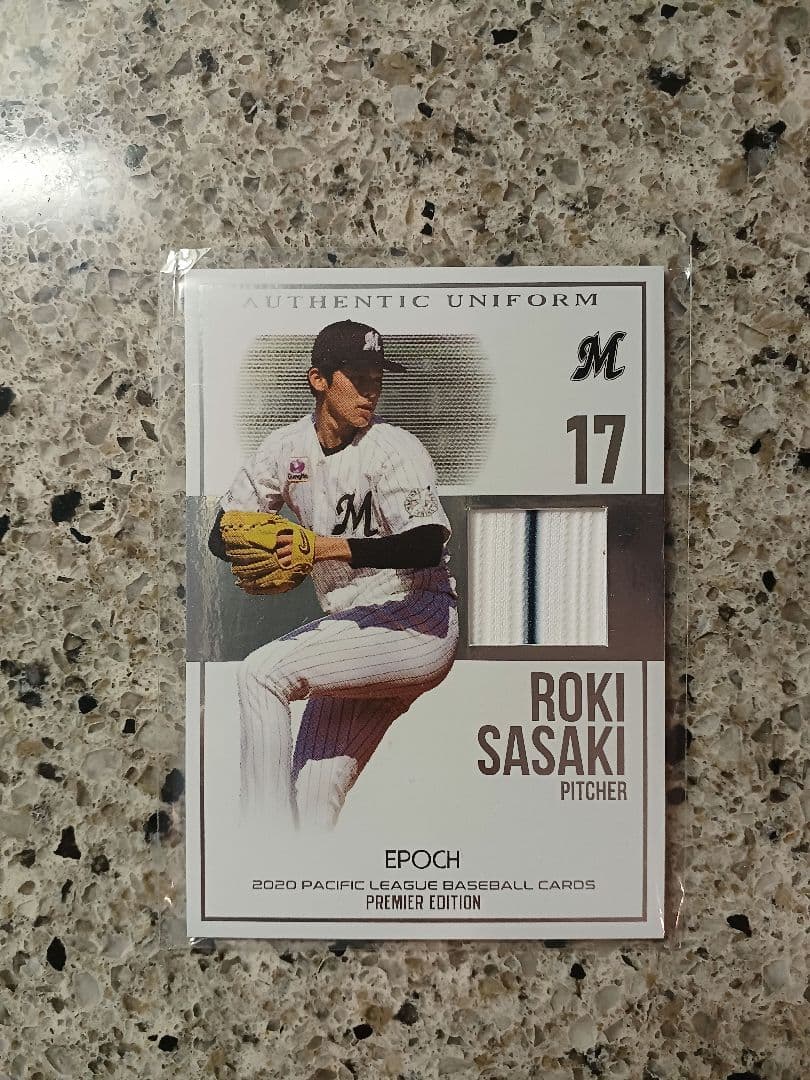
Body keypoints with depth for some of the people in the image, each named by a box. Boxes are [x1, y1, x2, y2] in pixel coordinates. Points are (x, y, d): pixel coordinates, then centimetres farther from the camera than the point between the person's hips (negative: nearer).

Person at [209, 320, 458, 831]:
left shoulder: (396, 449, -13)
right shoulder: (289, 446, 5)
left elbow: (428, 545, -27)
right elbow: (223, 530, 7)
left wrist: (334, 548, -38)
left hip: (417, 625, -6)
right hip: (356, 632, 6)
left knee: (262, 672, -22)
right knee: (315, 794, 6)